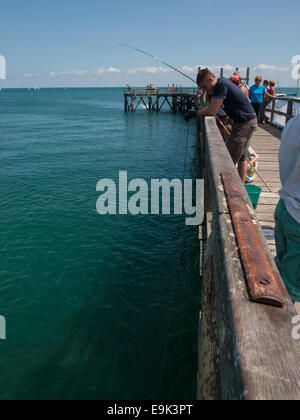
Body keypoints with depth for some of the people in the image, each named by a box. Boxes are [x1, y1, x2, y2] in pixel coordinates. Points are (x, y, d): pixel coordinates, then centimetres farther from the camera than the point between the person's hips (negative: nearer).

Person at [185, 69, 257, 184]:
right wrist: (197, 113, -1)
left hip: (244, 124, -11)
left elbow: (212, 111, -23)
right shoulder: (222, 82, 10)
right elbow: (212, 107, 13)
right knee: (242, 157, 16)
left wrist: (195, 113, -9)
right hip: (249, 121, 11)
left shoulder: (221, 85, -21)